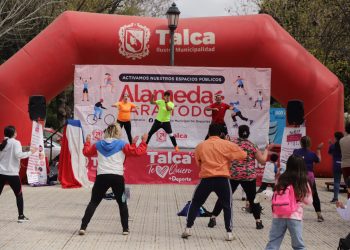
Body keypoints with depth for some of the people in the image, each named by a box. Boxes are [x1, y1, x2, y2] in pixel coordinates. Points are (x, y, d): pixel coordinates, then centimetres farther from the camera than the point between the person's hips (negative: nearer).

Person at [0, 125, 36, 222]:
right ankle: (21, 216, 7)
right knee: (19, 195, 9)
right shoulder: (15, 143, -7)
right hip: (12, 173, -5)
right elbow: (18, 155, -20)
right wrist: (30, 152, -12)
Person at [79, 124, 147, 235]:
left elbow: (86, 152, 23)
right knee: (122, 203, 16)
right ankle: (125, 228, 16)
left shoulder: (99, 144, 10)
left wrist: (87, 142, 41)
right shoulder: (121, 144, 1)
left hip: (102, 176, 2)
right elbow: (137, 152, -2)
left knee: (93, 202, 7)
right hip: (117, 177, -1)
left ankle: (83, 227, -3)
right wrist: (143, 142, 13)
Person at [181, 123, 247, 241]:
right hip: (222, 179, -1)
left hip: (206, 179, 1)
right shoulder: (227, 144, 1)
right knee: (227, 206, 13)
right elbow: (243, 155, 5)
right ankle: (229, 233, 5)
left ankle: (188, 229, 13)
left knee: (195, 203, 17)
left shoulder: (200, 146, 7)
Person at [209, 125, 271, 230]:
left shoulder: (232, 143, 0)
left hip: (233, 175, 0)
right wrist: (266, 149, 17)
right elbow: (262, 160, 3)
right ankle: (258, 222, 12)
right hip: (249, 176, 0)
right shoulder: (252, 145, -1)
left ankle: (213, 218, 3)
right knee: (252, 199, 12)